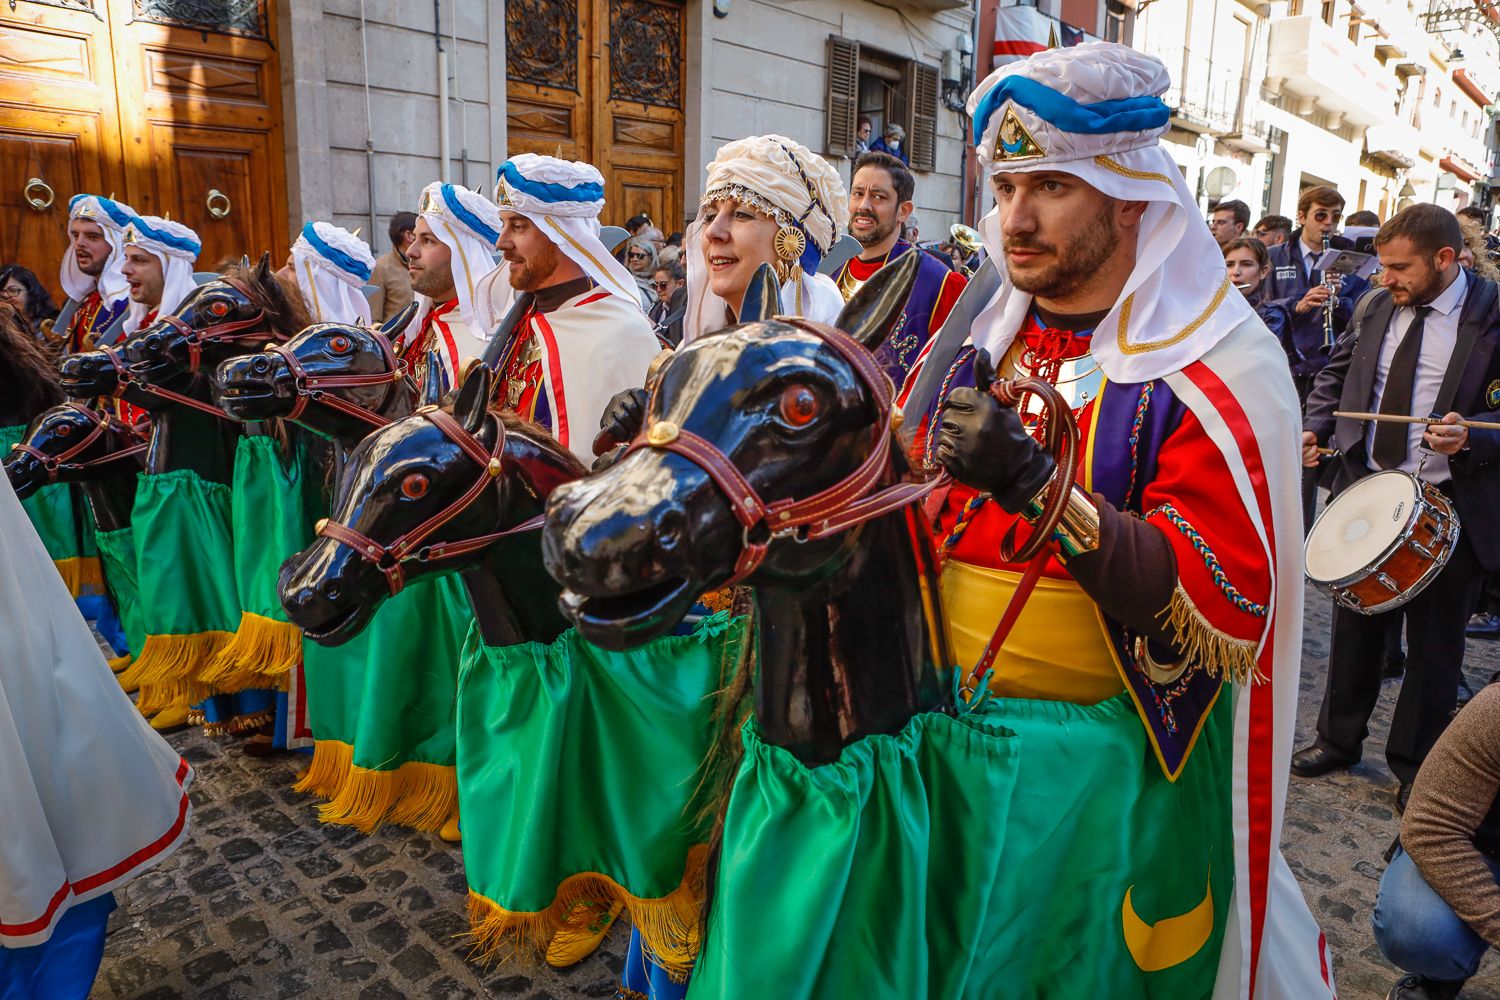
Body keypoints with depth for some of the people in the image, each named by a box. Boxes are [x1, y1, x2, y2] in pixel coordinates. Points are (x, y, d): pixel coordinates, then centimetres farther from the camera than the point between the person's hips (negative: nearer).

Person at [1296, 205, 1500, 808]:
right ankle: (1338, 739, 33)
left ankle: (1415, 769, 26)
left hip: (1448, 506, -4)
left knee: (1434, 644, 8)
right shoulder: (1376, 305, 5)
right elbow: (1337, 374, 16)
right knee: (1355, 625, 16)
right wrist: (1314, 427, 0)